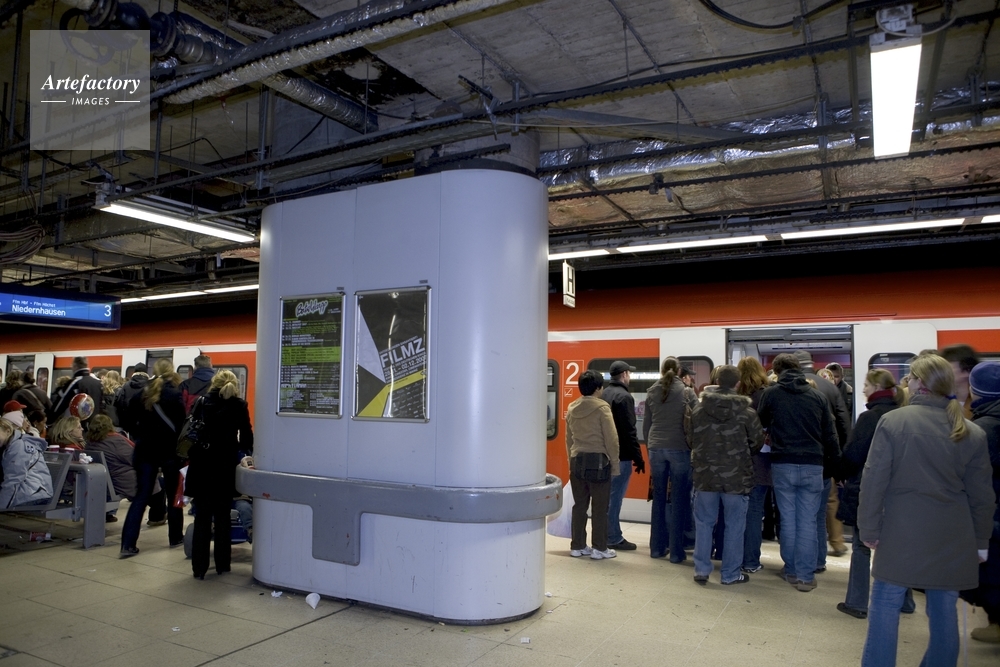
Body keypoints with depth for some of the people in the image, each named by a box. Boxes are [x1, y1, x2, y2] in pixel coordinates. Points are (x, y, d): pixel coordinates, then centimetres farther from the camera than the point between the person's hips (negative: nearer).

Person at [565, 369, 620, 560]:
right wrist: (615, 463, -2)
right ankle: (599, 548, 10)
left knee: (579, 505, 12)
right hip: (598, 460, -5)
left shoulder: (572, 408, 7)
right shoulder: (602, 407, -11)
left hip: (577, 460, 5)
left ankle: (577, 546, 18)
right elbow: (611, 439, -10)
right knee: (600, 507, 4)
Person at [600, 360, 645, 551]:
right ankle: (614, 538, 4)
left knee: (608, 496, 14)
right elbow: (629, 431, -18)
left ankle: (608, 535, 22)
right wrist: (638, 457, -13)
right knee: (615, 497, -2)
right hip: (621, 455, -8)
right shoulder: (624, 397, -15)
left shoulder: (604, 394, 11)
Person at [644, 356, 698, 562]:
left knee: (659, 499, 11)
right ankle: (676, 551, 6)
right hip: (680, 449, -3)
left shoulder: (651, 392, 6)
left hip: (656, 449, 3)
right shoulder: (686, 392, -3)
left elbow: (646, 424, 8)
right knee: (679, 500, 3)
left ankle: (657, 547, 17)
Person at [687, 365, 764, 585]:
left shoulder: (698, 409, -2)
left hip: (704, 475, 2)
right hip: (736, 477, -2)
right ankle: (730, 573, 17)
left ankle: (701, 570, 13)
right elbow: (757, 443, -1)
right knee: (734, 526, 9)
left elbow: (690, 439, 4)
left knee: (704, 523, 11)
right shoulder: (746, 412, -9)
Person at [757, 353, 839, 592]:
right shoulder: (818, 396, 3)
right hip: (812, 465, 1)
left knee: (788, 519, 10)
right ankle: (806, 575, 8)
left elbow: (762, 423, 11)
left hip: (783, 464, -1)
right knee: (808, 522, 5)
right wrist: (836, 462, 13)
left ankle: (791, 571, 20)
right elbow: (830, 435, 6)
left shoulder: (771, 393, -1)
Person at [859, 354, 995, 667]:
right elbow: (981, 495, 5)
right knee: (944, 610, 15)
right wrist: (981, 542, 16)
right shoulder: (973, 433, 0)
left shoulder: (892, 421, -10)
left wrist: (869, 528, -1)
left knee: (885, 606, 6)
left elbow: (874, 479, -10)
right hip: (952, 540, 4)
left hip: (902, 535, -3)